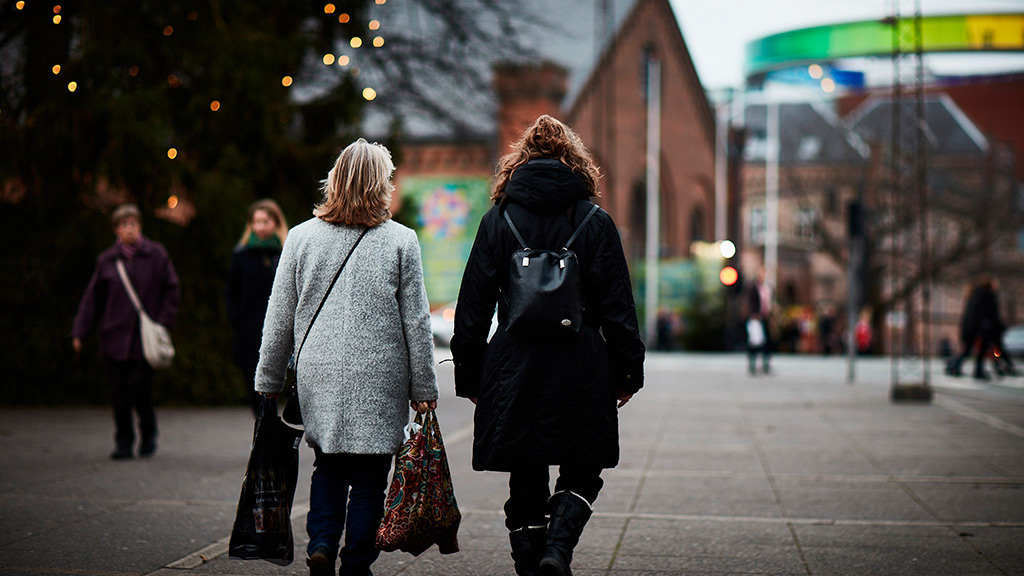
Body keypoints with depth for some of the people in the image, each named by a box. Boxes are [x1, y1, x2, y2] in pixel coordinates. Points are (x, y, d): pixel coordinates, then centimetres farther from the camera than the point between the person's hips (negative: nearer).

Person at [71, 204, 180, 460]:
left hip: (145, 337, -2)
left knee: (139, 386, -9)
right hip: (114, 335, 2)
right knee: (119, 393, 1)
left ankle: (148, 433, 15)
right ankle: (123, 443, 12)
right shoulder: (106, 260, 6)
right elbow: (92, 298, 9)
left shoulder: (156, 255, 3)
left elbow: (171, 290, 8)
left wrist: (163, 321, -3)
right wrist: (79, 332, 5)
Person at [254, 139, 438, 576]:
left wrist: (269, 381, 15)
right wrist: (423, 388, 7)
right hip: (379, 380, -2)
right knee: (369, 475, 6)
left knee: (328, 464, 17)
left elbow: (279, 318, 6)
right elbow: (417, 322, 0)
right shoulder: (400, 241, -3)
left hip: (319, 376, 2)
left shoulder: (302, 236, 3)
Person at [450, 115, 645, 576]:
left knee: (526, 481, 11)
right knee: (581, 471, 12)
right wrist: (628, 371, 8)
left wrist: (468, 377, 10)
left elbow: (473, 308, 3)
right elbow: (617, 307, 0)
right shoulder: (596, 223, 0)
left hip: (514, 367, 1)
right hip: (581, 369, -1)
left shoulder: (497, 221, 3)